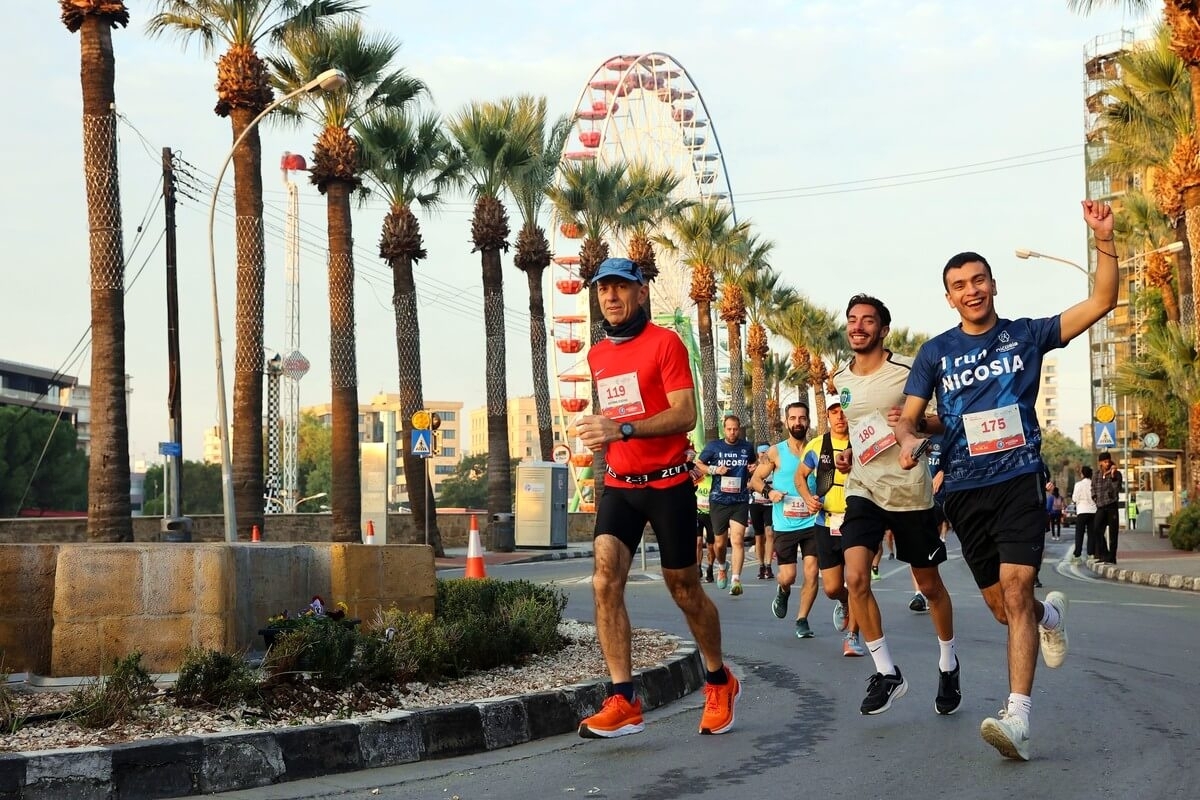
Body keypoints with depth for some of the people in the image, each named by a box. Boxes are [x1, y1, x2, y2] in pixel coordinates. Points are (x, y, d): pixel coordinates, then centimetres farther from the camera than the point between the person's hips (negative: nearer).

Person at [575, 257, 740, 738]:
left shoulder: (665, 342, -8)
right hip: (619, 484, 5)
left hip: (668, 484, -5)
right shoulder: (597, 356, 12)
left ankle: (719, 682, 28)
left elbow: (685, 414, -18)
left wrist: (623, 430, -28)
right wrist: (602, 434, 11)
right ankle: (623, 701, -15)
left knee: (684, 589, 6)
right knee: (605, 581, -15)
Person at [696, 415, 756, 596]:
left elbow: (754, 462, 24)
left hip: (740, 501, 0)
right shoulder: (714, 446, 0)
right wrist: (714, 470, -8)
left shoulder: (747, 447, 5)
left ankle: (736, 580, -19)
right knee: (720, 542, 10)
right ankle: (722, 567, 42)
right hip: (719, 500, 0)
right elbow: (698, 463, 9)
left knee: (737, 539, -16)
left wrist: (754, 468, 1)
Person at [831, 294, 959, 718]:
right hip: (863, 488, 3)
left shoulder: (909, 372, -8)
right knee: (855, 576, -17)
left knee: (929, 585, 10)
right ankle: (886, 672, -4)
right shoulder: (838, 381, 7)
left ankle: (948, 666, 34)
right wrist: (844, 452, 5)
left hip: (910, 490, -3)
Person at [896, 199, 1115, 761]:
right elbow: (909, 415, 7)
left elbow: (1101, 302, -2)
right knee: (1003, 607, 10)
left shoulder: (1027, 335, 4)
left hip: (1019, 480, -3)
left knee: (1014, 591, -20)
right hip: (965, 489, 3)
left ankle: (1017, 719, -25)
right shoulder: (936, 352, 8)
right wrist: (908, 437, -17)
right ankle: (1050, 614, 48)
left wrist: (1104, 240, -15)